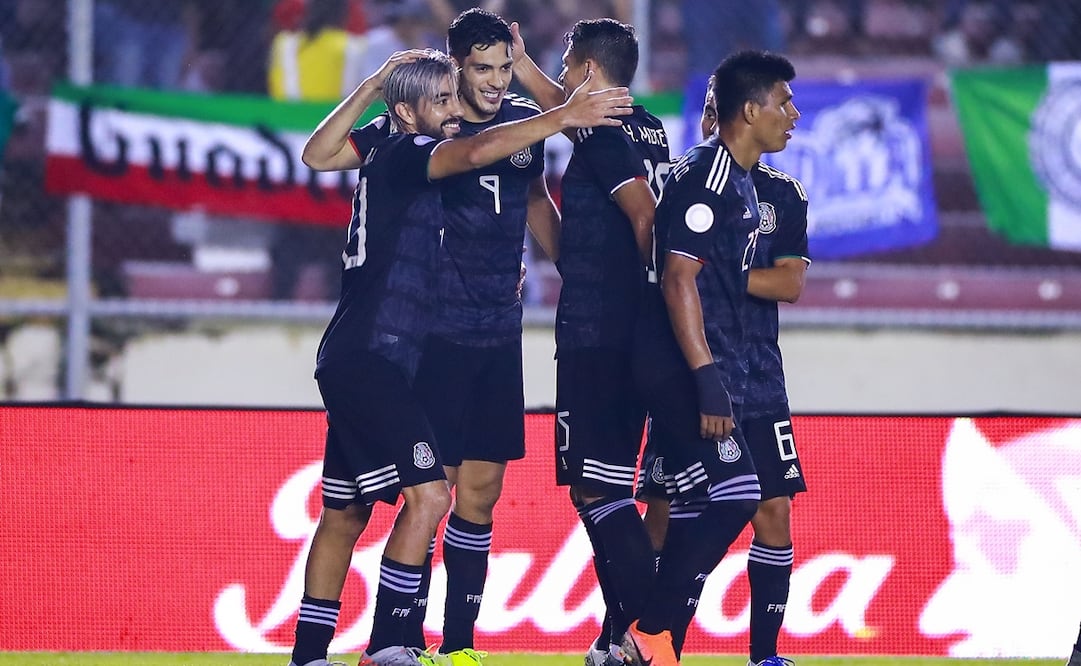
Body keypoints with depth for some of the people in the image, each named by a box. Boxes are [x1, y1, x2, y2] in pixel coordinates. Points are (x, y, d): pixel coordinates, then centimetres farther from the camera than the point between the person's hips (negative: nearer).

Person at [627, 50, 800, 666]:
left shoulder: (741, 181, 17)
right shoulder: (706, 176, -14)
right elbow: (678, 279, -19)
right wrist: (707, 381, -24)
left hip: (711, 370, 10)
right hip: (686, 367, -10)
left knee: (695, 510, 8)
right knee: (731, 496, -15)